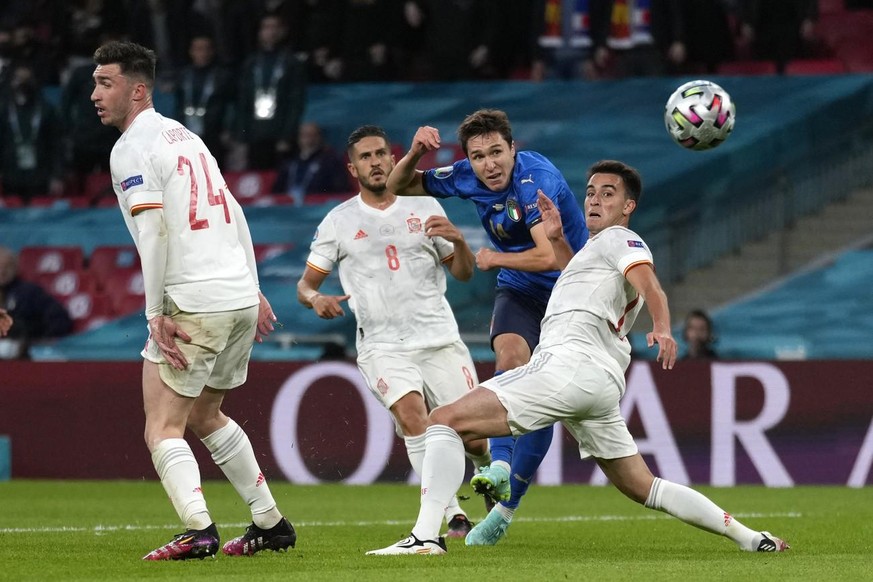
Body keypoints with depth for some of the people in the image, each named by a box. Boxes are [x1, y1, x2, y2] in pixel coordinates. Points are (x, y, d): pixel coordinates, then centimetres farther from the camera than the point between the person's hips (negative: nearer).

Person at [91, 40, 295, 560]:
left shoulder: (132, 149, -8)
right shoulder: (185, 136, 18)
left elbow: (153, 230, -18)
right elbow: (234, 215, 21)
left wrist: (156, 315, -17)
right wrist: (253, 292, 24)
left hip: (194, 304, -8)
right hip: (241, 298, 8)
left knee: (163, 429, -6)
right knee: (205, 417, 23)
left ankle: (199, 530, -23)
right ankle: (271, 523, 25)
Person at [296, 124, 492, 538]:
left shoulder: (424, 207, 9)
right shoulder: (338, 222, 6)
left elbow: (463, 273, 13)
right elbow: (306, 284, 9)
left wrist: (458, 240, -9)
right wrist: (316, 299, -15)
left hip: (440, 339, 1)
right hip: (381, 345, -1)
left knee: (473, 437, -2)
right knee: (411, 413, -29)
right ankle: (452, 515, -24)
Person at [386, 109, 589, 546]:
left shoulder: (537, 179, -29)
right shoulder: (468, 177, -9)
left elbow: (549, 256, -38)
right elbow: (397, 187, 2)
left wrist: (494, 259, -21)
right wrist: (415, 153, -19)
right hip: (518, 291, 4)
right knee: (511, 355, -28)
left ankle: (505, 507, 4)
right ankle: (499, 466, -40)